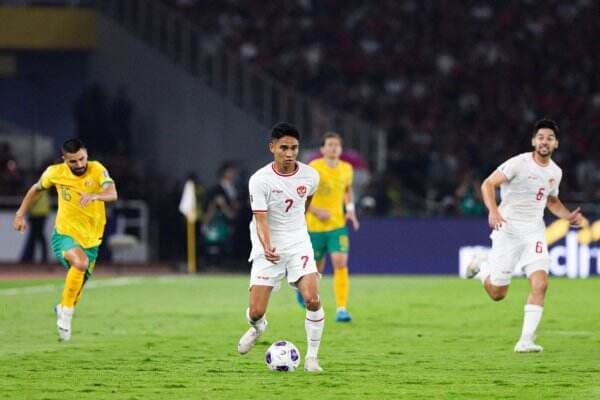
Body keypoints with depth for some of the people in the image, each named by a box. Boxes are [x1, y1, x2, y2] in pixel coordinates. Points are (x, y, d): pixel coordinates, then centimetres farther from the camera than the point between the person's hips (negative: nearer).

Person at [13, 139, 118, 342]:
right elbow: (36, 189, 12)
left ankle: (62, 309, 46)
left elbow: (112, 194, -30)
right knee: (80, 262, -34)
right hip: (64, 234, -2)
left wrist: (94, 196, -50)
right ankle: (65, 312, -20)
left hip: (91, 239, 2)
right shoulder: (55, 173, -8)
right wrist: (21, 214, 9)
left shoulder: (97, 170, -13)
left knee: (76, 291, 12)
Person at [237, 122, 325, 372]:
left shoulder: (310, 176, -5)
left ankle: (312, 357, -5)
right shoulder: (259, 180, -16)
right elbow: (261, 219, -22)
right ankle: (257, 327, 36)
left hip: (298, 244, 2)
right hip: (268, 250, -2)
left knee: (312, 300, -20)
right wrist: (267, 248, -40)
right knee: (256, 312, -4)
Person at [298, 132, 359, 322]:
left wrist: (350, 209, 5)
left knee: (340, 263, -16)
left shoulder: (346, 169, 2)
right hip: (315, 226, -2)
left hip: (337, 225, 2)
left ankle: (341, 309, -15)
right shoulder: (314, 168, -12)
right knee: (316, 268, 9)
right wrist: (316, 211, -21)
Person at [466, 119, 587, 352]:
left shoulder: (555, 172, 7)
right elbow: (488, 184, -15)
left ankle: (526, 341, -11)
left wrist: (569, 217, 6)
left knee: (540, 283, -16)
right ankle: (482, 265, 35)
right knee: (497, 293, 1)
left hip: (534, 231, 4)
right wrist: (493, 211, -31)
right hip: (508, 229, -4)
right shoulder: (519, 163, -13)